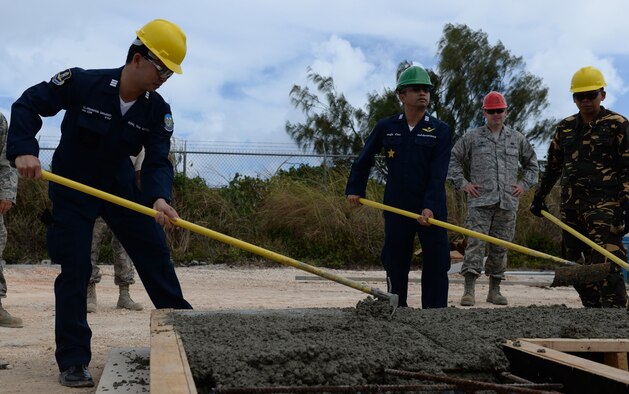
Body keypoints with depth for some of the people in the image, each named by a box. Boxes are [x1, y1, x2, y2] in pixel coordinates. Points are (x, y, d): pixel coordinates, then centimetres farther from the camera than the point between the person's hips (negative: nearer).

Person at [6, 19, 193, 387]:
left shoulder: (158, 110, -11)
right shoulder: (81, 83, -21)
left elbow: (158, 161, -17)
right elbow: (28, 104, -14)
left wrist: (159, 198, -37)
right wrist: (24, 149, -30)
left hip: (121, 187, 4)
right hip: (73, 188, -4)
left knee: (156, 253, 3)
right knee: (75, 268, -7)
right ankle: (73, 361, 2)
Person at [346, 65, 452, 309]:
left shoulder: (440, 130, -1)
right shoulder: (386, 127, 5)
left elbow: (438, 174, -10)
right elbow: (364, 160, 17)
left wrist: (430, 207, -20)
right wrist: (354, 189, 10)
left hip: (432, 209, -1)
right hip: (396, 208, 2)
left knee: (436, 263, -1)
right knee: (395, 262, 7)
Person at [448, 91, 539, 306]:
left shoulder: (517, 138, 14)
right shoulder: (472, 137, 6)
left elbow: (532, 164, 25)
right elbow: (453, 160, 11)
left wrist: (524, 184, 11)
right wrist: (462, 183, 1)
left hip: (507, 202, 3)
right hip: (480, 201, -3)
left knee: (500, 247, 7)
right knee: (475, 242, -12)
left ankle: (495, 290, 16)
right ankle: (469, 290, -12)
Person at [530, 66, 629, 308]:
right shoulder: (565, 128, 16)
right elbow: (553, 166, 25)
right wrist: (539, 196, 23)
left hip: (604, 206, -6)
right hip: (571, 207, 6)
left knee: (606, 267, -15)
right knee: (576, 264, 8)